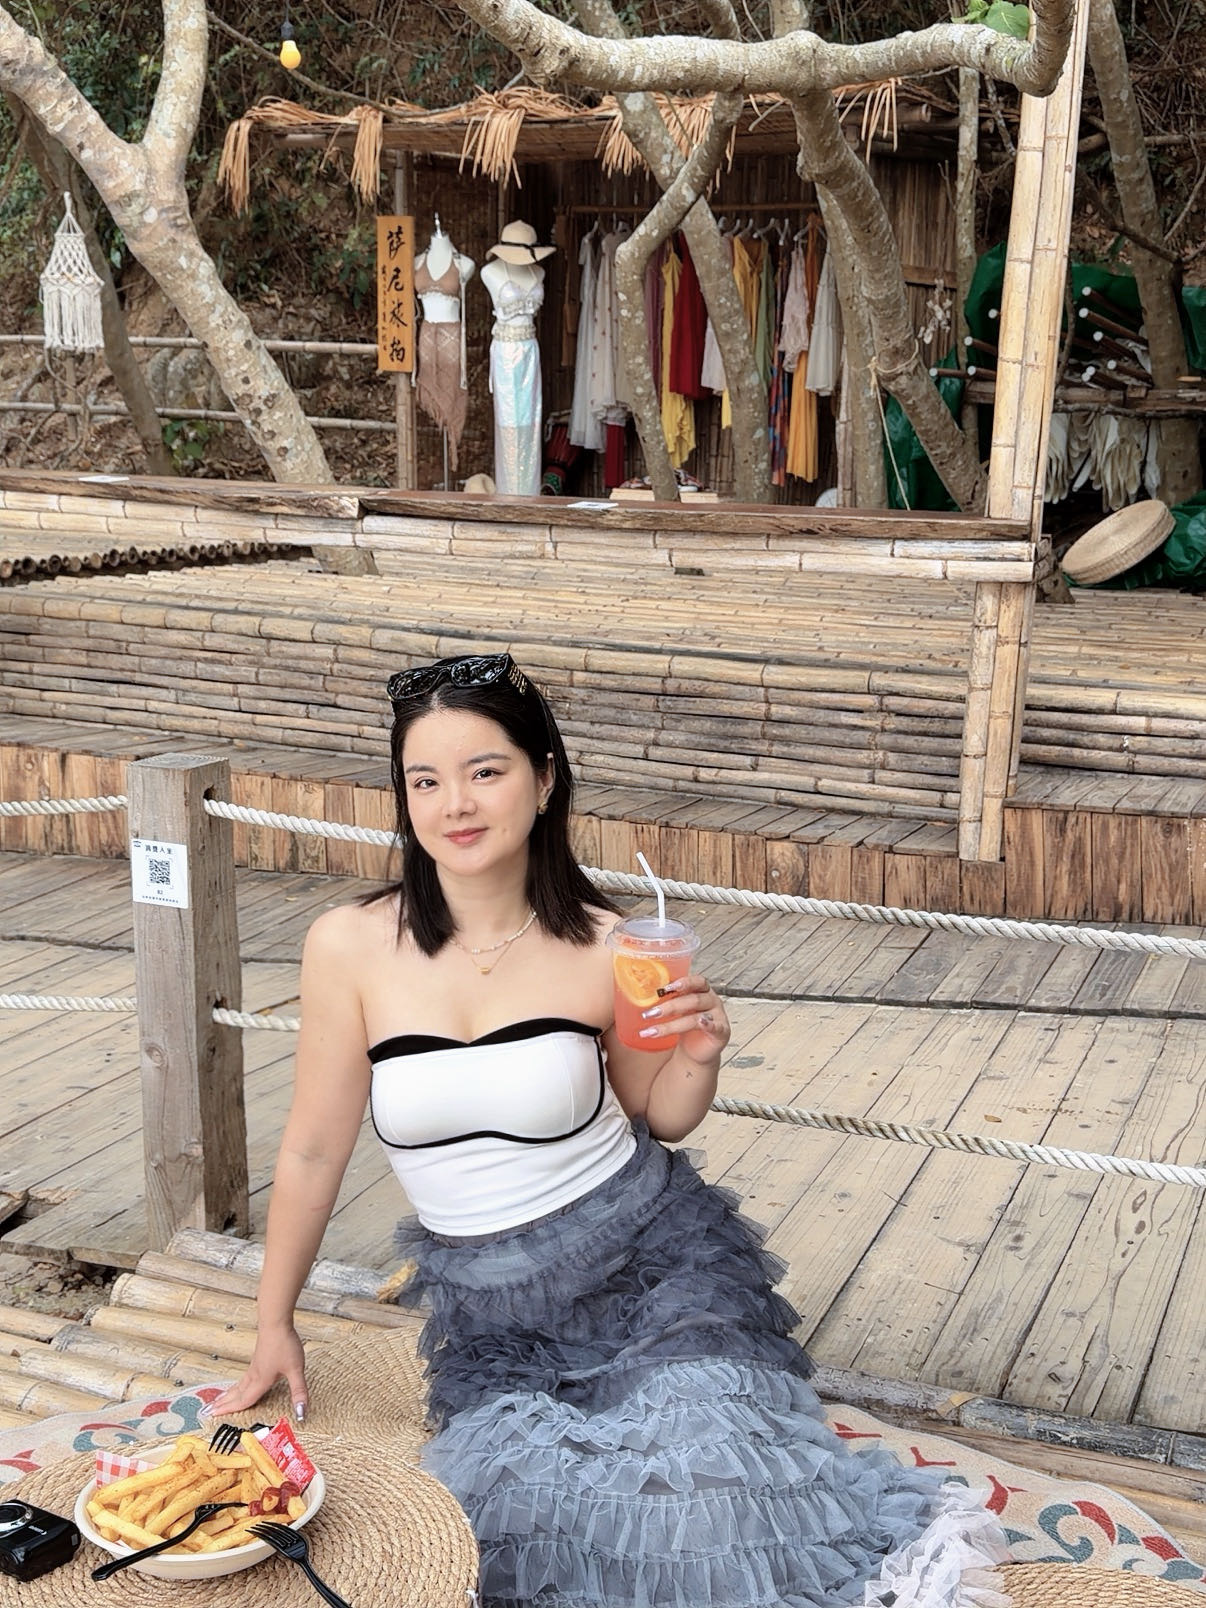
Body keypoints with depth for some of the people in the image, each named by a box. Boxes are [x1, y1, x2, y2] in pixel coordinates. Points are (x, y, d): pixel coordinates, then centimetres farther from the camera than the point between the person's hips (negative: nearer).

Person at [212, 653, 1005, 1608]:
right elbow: (316, 1148, 0)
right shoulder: (353, 947, -11)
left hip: (649, 1262, -1)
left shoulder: (602, 948, -10)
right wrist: (275, 1324, 9)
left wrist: (701, 1056, -15)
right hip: (492, 1310, 2)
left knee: (704, 1470, -25)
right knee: (510, 1486, -24)